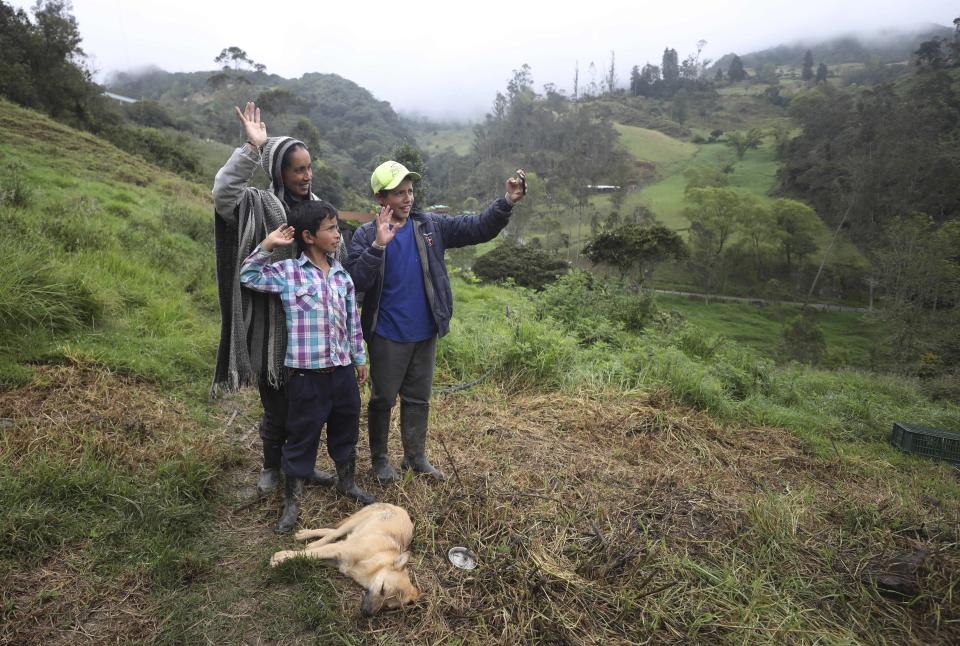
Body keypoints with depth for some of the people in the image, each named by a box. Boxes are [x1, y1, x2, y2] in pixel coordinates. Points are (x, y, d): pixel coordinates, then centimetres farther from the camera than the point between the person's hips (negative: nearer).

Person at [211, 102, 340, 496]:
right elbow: (222, 194, -32)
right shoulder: (259, 206, -9)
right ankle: (271, 466, 35)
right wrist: (252, 149, -32)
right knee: (276, 404, 10)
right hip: (274, 323, -4)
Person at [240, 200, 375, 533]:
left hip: (342, 371, 5)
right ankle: (292, 502, 25)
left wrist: (360, 358, 16)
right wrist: (267, 245, -16)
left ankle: (347, 483, 42)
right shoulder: (287, 271, -6)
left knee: (346, 431, 19)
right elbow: (248, 277, -8)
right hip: (306, 374, -4)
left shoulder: (343, 275, 6)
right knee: (301, 439, 8)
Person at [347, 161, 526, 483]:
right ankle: (379, 459, 31)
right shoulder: (366, 235, -8)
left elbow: (478, 229, -4)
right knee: (383, 399, 11)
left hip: (425, 334, 4)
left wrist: (507, 202, -19)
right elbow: (356, 281, -18)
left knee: (418, 399, 16)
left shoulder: (431, 225, 0)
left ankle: (416, 457, 33)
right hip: (387, 336, -3)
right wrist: (378, 245, -30)